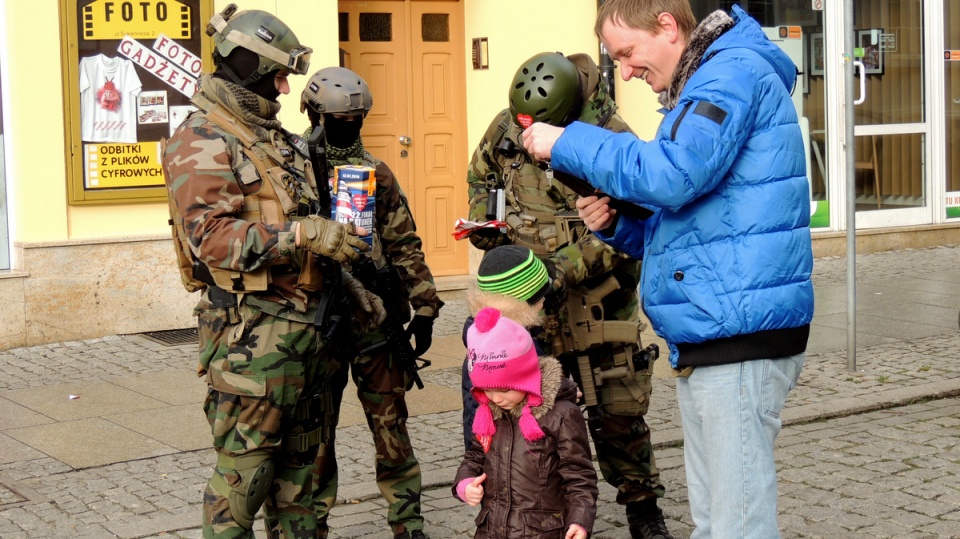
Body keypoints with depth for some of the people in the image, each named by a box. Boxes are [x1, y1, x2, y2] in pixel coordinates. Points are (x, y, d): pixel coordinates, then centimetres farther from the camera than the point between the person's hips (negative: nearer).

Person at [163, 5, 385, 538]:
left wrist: (348, 285, 22)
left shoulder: (273, 137, 19)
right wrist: (301, 233, -29)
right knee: (243, 470, -3)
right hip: (251, 330, -9)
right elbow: (210, 236, -23)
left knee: (297, 459, 17)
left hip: (303, 324, 9)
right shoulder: (201, 141, -11)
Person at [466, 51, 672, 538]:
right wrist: (483, 221, 0)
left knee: (619, 411, 6)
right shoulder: (506, 127, -2)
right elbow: (480, 174, 19)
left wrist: (565, 268, -28)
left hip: (596, 298, -3)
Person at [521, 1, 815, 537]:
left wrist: (567, 144, -13)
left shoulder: (735, 71, -9)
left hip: (741, 335, -10)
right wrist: (617, 224, 7)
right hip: (707, 337, 10)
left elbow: (672, 175, -23)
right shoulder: (699, 90, 22)